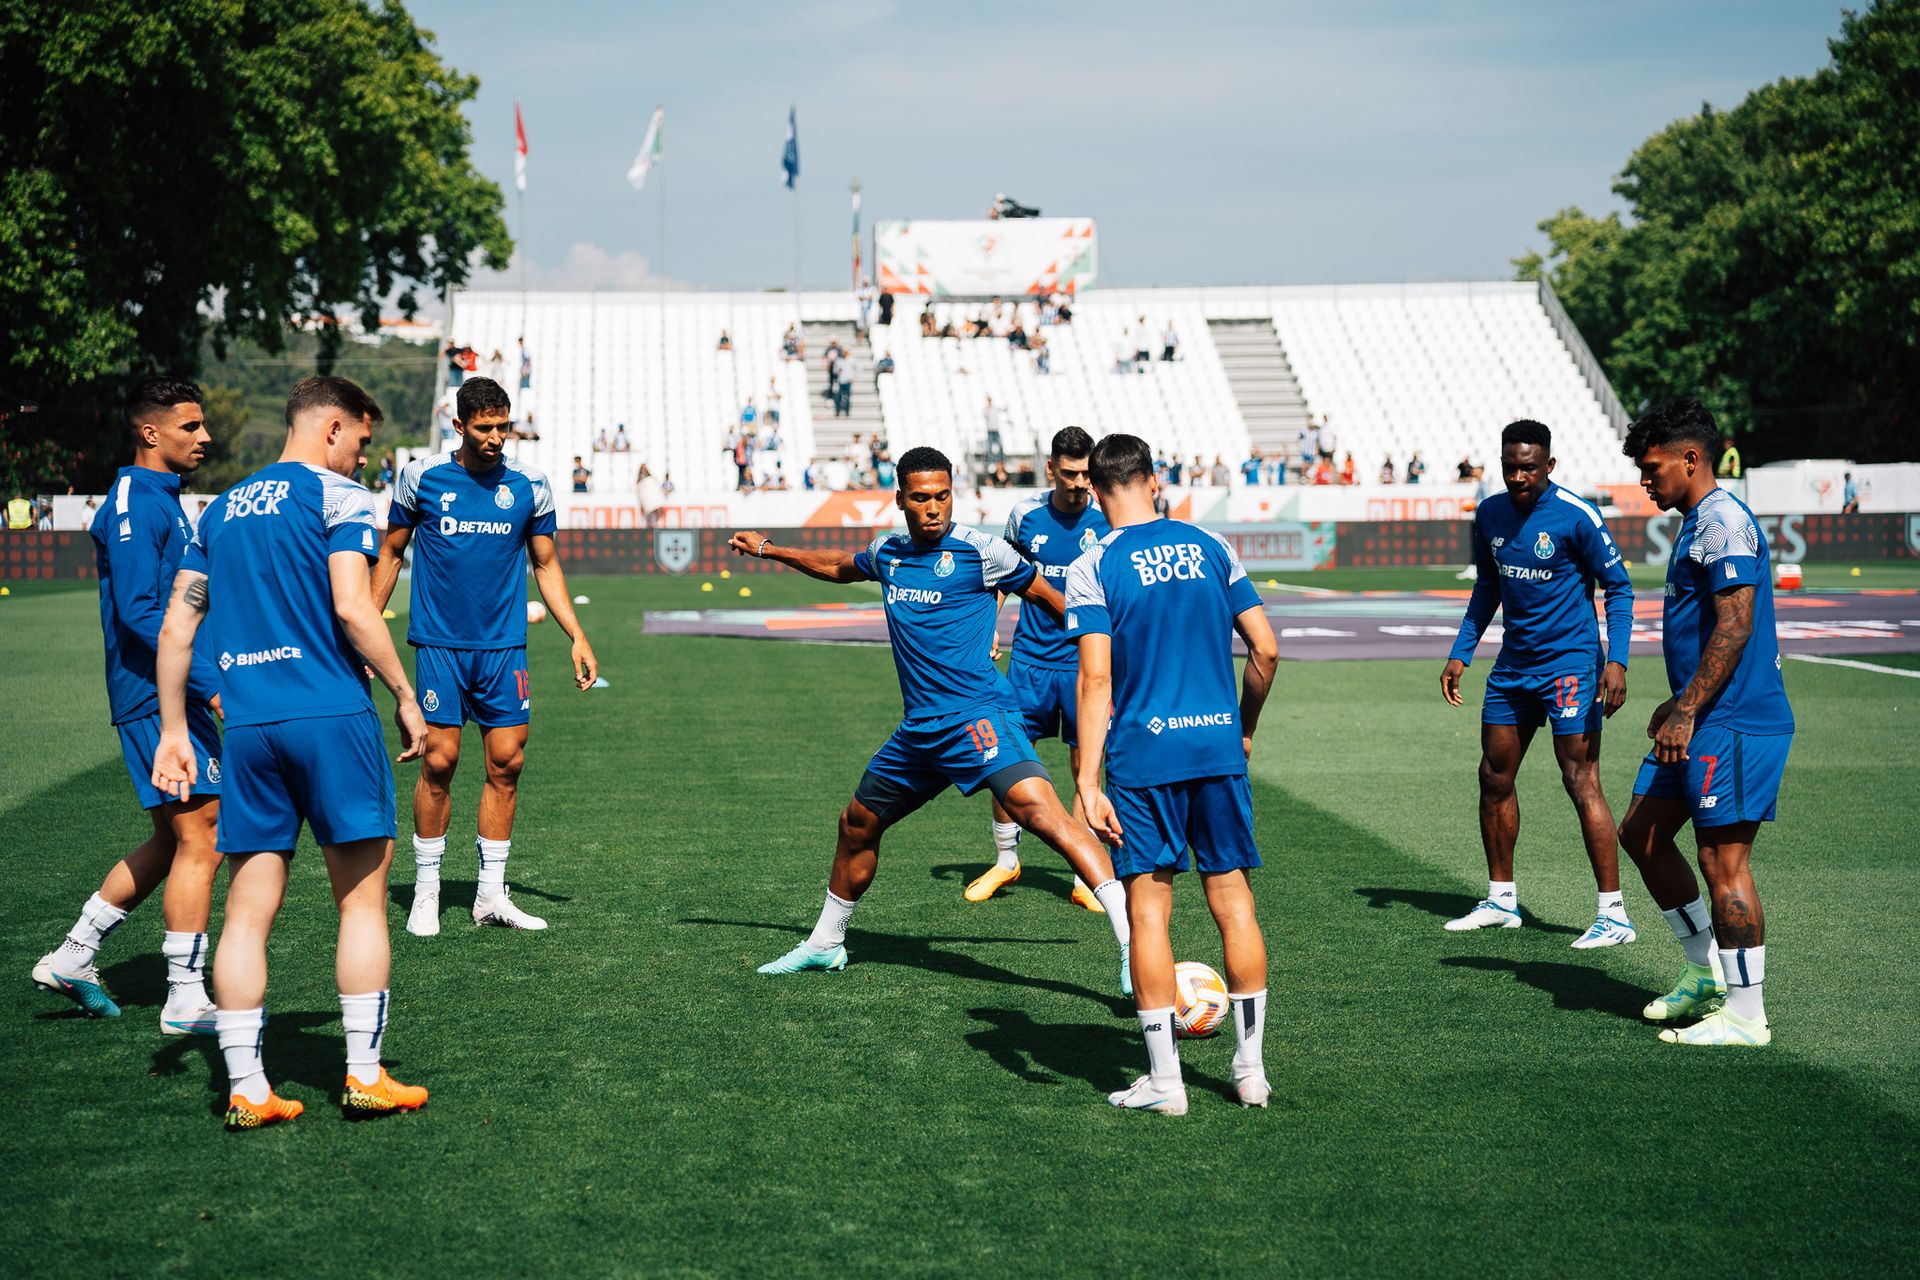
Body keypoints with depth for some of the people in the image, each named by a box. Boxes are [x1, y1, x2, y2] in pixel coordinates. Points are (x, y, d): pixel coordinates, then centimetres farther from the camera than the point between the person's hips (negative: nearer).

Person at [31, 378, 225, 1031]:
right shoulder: (136, 504, -14)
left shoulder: (161, 501, 17)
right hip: (158, 699, -10)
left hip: (171, 696, 10)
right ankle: (186, 1000, -1)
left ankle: (71, 957, 23)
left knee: (176, 838, 16)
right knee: (200, 840, -7)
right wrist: (213, 684, -25)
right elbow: (139, 613, -21)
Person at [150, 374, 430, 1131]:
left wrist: (174, 730, 17)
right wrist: (405, 694, -4)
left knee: (248, 911, 6)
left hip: (246, 728, 6)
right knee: (362, 898, 4)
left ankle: (246, 1089, 5)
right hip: (331, 718, -5)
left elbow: (175, 627, 15)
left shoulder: (221, 510, 18)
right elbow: (352, 607, -13)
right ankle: (364, 1075, 5)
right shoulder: (337, 497, -2)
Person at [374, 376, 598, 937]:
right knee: (439, 763, -5)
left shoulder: (529, 485, 4)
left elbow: (546, 565, 13)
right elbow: (390, 554, 9)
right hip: (439, 643, -2)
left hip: (504, 645, 2)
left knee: (506, 765, 0)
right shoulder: (422, 476, 0)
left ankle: (491, 894, 10)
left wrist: (578, 637, 6)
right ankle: (426, 892, 8)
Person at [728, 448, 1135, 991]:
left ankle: (1132, 939, -34)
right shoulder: (888, 553, 12)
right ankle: (824, 945, 41)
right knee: (858, 824, 18)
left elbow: (1046, 596, 5)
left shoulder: (979, 550, -6)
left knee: (1036, 805, -28)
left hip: (976, 715, -7)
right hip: (918, 730, 8)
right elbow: (837, 567, 35)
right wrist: (768, 549, 40)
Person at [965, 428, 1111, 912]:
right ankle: (1005, 859, 21)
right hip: (1030, 656, 2)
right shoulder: (1026, 514, 0)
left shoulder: (1109, 520, -6)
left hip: (1084, 660, -2)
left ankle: (1085, 878, 12)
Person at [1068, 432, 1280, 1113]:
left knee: (1148, 906, 3)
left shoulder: (1093, 567, -4)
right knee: (1232, 897, 10)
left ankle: (1164, 1081, 5)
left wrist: (1087, 783, -13)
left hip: (1144, 755, -3)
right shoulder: (1210, 546, 7)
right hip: (1219, 747, 3)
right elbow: (1266, 651, 5)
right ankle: (1250, 1068, 16)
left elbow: (1095, 679, -12)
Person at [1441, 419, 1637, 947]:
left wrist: (1616, 660, -18)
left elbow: (1618, 587, -8)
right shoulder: (1489, 514, 5)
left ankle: (1614, 914, -7)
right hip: (1513, 662, 7)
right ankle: (1501, 900, 24)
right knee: (1494, 778, 10)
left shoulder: (1576, 516, -14)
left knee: (1581, 783, -11)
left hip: (1570, 662, -7)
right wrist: (1461, 653, 13)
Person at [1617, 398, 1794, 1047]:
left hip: (1735, 724, -11)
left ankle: (1745, 1015, 2)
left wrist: (1687, 711, -23)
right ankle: (1706, 971, 24)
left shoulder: (1724, 523, -15)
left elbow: (1734, 627, -22)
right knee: (1641, 833, 14)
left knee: (1723, 860, -6)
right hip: (1703, 720, 11)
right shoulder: (1697, 523, 18)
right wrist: (1679, 703, 28)